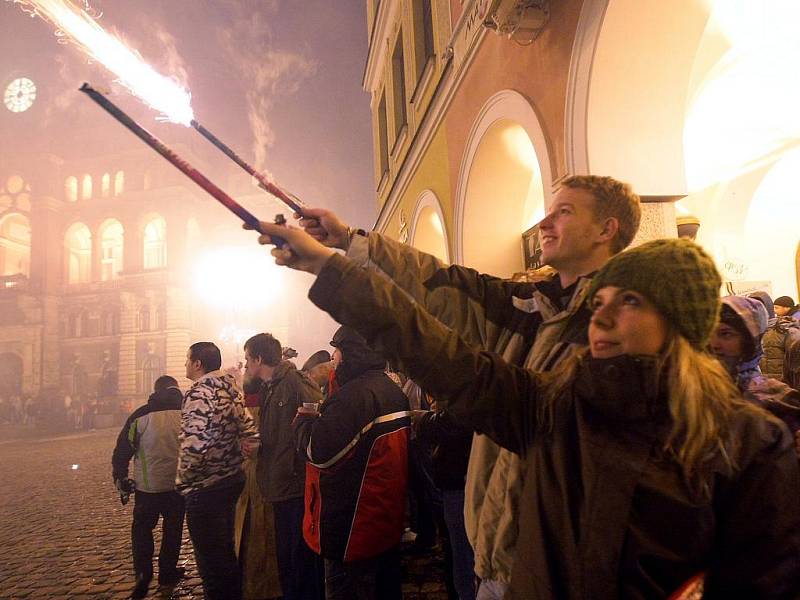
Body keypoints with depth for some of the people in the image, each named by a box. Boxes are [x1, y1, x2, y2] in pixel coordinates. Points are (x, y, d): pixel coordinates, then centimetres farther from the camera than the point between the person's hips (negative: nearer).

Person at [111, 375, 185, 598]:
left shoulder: (141, 415, -5)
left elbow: (124, 447, 0)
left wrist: (120, 476, 12)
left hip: (148, 485, 0)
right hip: (178, 485, 1)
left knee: (142, 528, 14)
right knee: (173, 529, 17)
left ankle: (143, 573, 1)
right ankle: (167, 572, 25)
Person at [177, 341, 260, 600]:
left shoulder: (199, 392, -19)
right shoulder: (230, 387, 7)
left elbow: (194, 445, -26)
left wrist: (183, 480, -14)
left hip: (205, 488, -9)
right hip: (232, 479, 9)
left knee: (210, 557, 4)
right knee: (226, 551, 22)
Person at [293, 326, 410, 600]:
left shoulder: (355, 393, -23)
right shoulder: (394, 391, 7)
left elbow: (320, 452, -26)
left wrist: (304, 419, -7)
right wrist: (321, 419, 14)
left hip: (355, 523, -9)